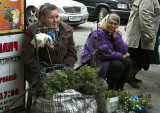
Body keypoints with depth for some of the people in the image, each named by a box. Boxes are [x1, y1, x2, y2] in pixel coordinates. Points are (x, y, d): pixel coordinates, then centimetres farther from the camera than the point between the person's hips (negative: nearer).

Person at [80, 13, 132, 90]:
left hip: (106, 61, 8)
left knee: (127, 62, -5)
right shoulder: (98, 33, -17)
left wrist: (116, 36, -14)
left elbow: (124, 51, -5)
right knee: (118, 65, -24)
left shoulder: (115, 33, 7)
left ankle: (118, 89, 4)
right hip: (92, 64, -8)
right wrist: (122, 56, -12)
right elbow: (106, 53, -23)